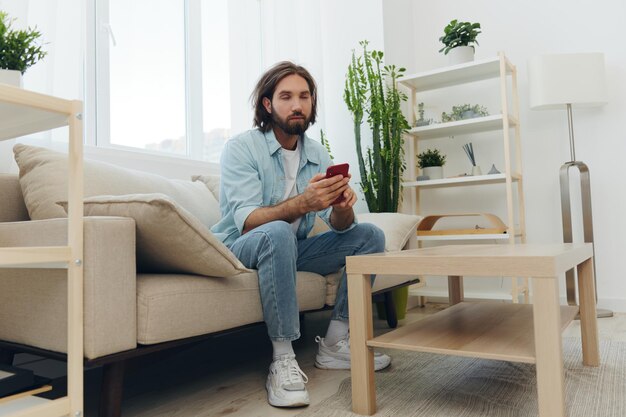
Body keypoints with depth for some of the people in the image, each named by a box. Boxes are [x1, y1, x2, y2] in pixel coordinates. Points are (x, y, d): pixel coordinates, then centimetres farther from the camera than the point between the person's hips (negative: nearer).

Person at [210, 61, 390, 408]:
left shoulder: (317, 154, 3)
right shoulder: (241, 148, -13)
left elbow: (339, 225, -5)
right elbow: (247, 221, -26)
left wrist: (343, 207, -30)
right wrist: (302, 203, -43)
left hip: (294, 249, 6)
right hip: (241, 249, -6)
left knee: (370, 236, -6)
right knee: (277, 233, -37)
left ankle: (333, 344, -6)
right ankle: (283, 361, -28)